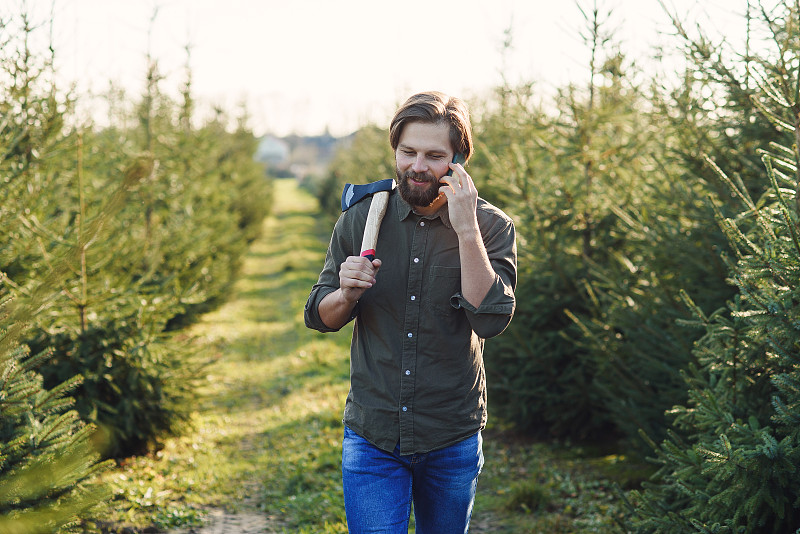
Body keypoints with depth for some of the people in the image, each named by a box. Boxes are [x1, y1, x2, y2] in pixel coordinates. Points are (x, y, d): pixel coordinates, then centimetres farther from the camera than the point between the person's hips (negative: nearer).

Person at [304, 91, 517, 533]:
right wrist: (347, 294, -18)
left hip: (453, 442, 0)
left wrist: (467, 230, -26)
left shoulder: (491, 226, -8)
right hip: (372, 437, 0)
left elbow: (491, 319, -21)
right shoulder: (360, 219, -2)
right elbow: (319, 318, 4)